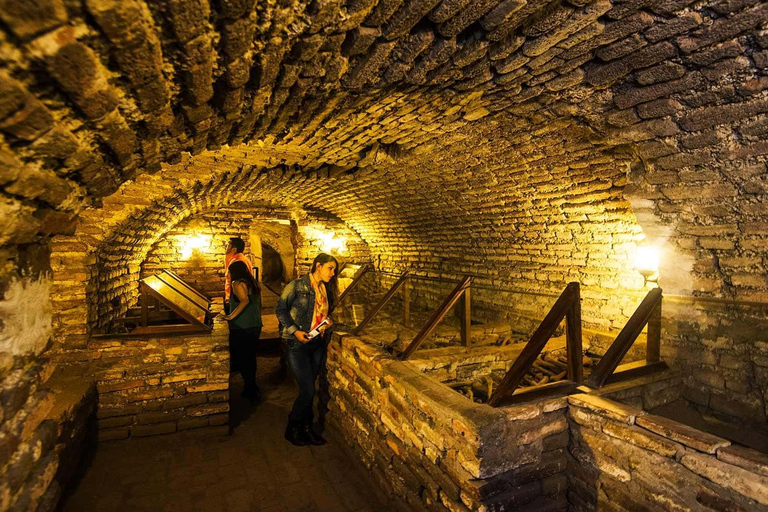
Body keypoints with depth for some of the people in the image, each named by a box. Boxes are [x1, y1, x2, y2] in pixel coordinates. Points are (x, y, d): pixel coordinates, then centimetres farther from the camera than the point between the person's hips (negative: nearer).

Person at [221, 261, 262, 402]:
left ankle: (252, 391, 8)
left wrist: (231, 316, -25)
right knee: (250, 357, 18)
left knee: (241, 359, 4)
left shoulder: (237, 283, -12)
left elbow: (245, 300, -29)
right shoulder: (253, 283, 11)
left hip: (241, 328, -8)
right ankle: (252, 388, 27)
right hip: (256, 326, 8)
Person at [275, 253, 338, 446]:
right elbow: (280, 309, -9)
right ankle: (292, 429, 17)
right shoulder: (297, 285, -11)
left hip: (317, 344, 6)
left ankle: (306, 428, 27)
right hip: (297, 344, -6)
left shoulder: (325, 290, 10)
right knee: (307, 390, -6)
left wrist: (327, 321, -1)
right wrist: (294, 330, -16)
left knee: (308, 389, 13)